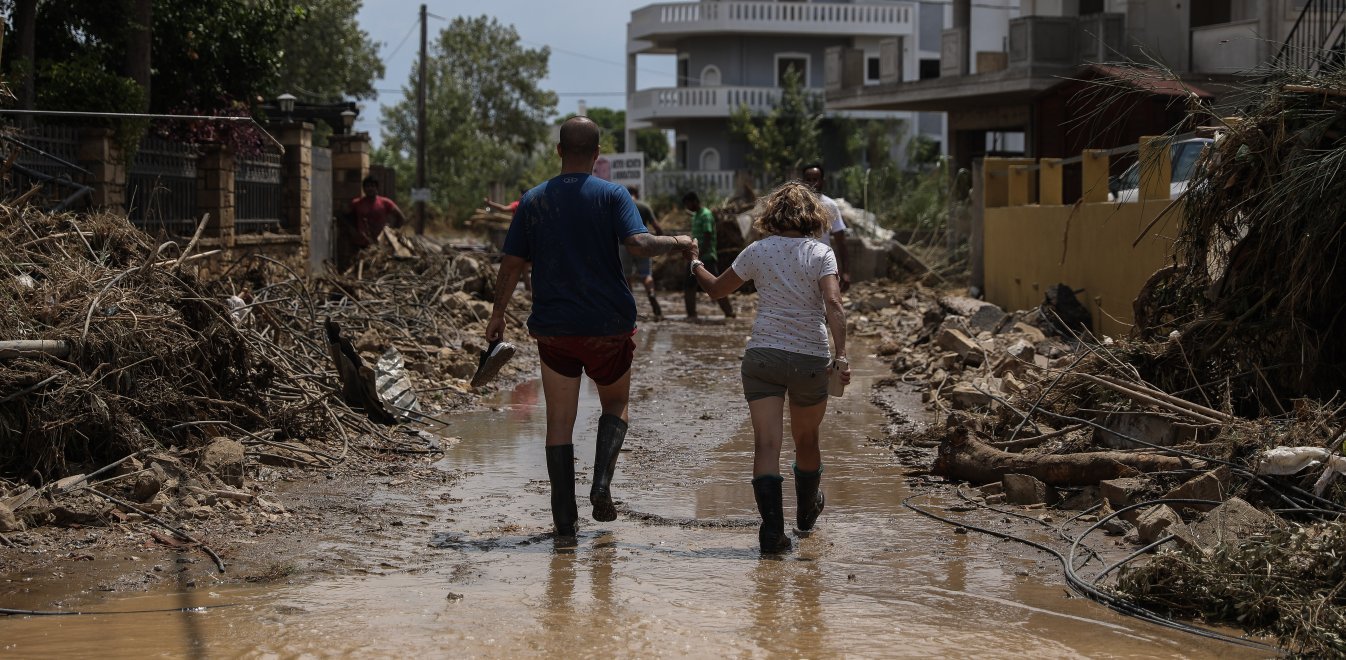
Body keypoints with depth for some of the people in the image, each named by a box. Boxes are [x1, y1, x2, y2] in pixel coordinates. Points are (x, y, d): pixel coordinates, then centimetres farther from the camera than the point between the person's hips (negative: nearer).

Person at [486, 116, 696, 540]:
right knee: (615, 404, 20)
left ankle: (564, 521, 3)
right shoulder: (611, 196, -5)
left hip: (553, 327, 2)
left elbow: (512, 264, 6)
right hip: (608, 326, -2)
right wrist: (679, 243, -2)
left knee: (559, 423, 6)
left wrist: (498, 314, 17)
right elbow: (639, 244, -19)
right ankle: (601, 484, -2)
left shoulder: (533, 201, 4)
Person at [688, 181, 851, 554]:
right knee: (806, 440, 21)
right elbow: (833, 304, -17)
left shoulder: (758, 252, 2)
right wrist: (840, 354, -22)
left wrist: (696, 266, 33)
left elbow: (716, 289, 14)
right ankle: (806, 512, 43)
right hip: (811, 359, 0)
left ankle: (772, 529, -20)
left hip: (763, 356, 0)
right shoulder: (821, 254, -2)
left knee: (766, 443, -6)